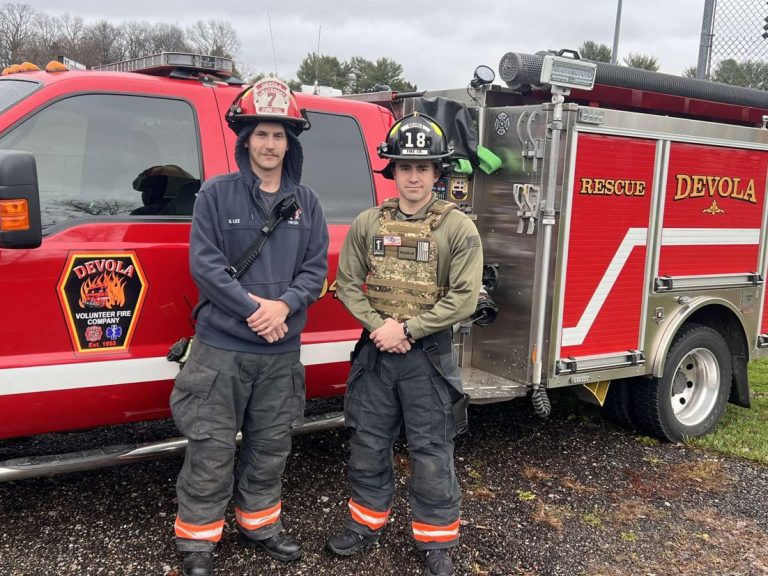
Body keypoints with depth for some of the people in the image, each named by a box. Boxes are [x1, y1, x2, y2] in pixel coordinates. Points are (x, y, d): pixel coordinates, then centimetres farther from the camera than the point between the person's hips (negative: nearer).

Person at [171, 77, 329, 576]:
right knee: (213, 448, 3)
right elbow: (204, 264, -10)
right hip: (221, 346, -3)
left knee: (271, 446, 15)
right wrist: (252, 308, -17)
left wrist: (285, 306, -13)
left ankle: (259, 524, 34)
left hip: (282, 350, 4)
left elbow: (316, 268, 4)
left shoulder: (306, 202, 7)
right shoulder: (216, 195, -2)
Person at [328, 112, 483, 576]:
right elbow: (348, 283, 3)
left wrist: (408, 329, -16)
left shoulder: (459, 228, -7)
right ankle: (367, 522, 34)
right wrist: (380, 325, -12)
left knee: (432, 452, 6)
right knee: (368, 444, 14)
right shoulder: (368, 223, 2)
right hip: (375, 351, 3)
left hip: (430, 355, -3)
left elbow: (463, 298, -12)